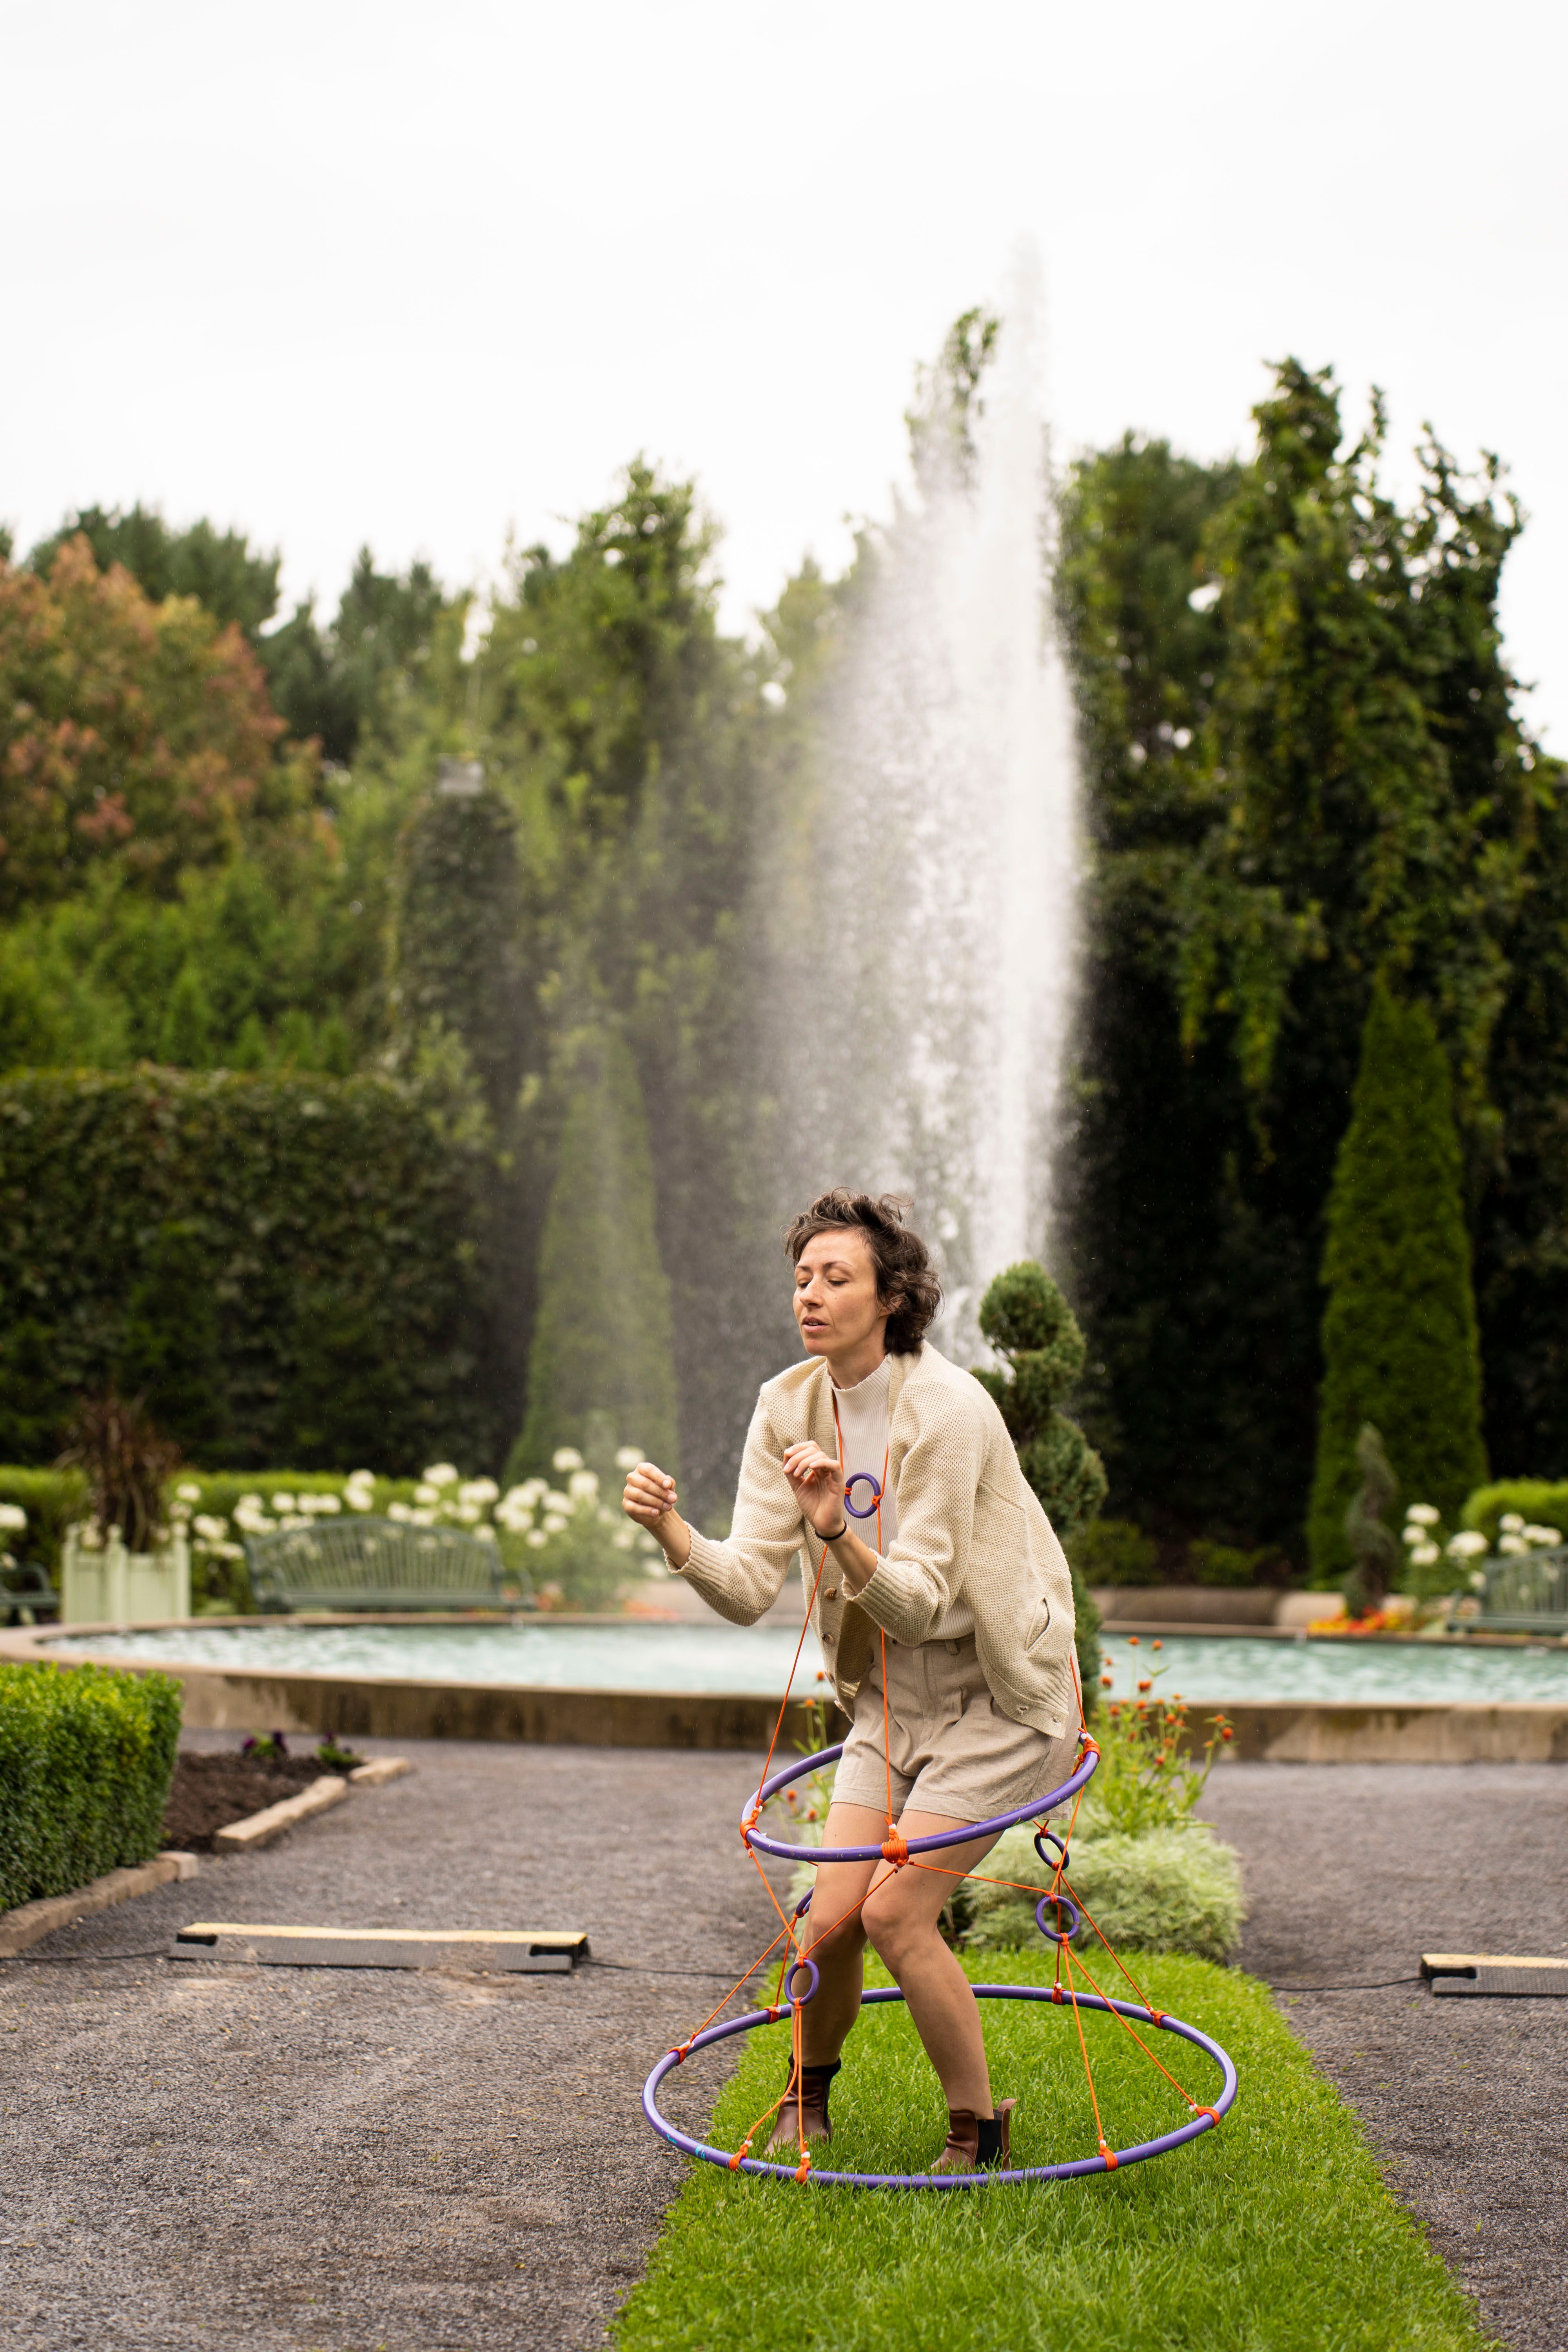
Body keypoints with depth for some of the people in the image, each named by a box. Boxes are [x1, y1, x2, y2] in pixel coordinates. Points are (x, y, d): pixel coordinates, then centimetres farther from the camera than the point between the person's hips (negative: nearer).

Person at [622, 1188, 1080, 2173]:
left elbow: (920, 1602, -28)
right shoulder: (789, 1408, -4)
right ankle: (809, 2092, 29)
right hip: (893, 1695, 5)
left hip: (1000, 1695, -5)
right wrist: (671, 1531, -28)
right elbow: (750, 1588, -10)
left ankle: (978, 2123, 8)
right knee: (830, 1918, -2)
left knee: (894, 1910, -14)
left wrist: (842, 1536, -45)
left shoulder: (946, 1410, -23)